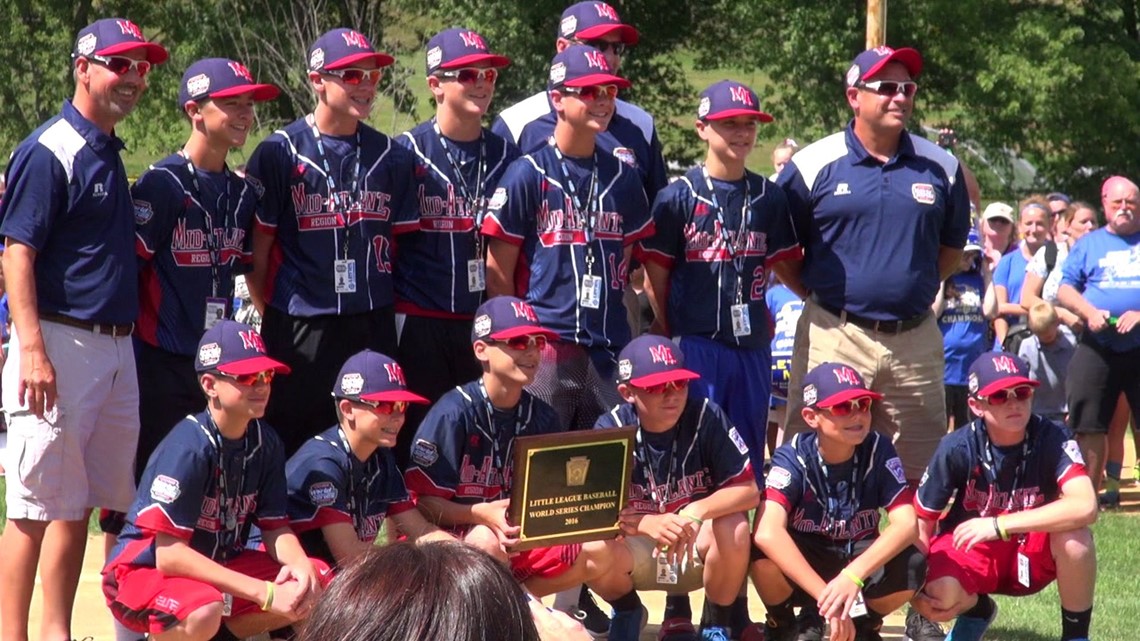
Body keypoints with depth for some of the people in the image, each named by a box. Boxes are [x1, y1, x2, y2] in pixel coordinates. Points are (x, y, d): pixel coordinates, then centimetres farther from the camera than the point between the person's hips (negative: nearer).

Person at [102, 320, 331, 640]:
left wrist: (300, 564, -22)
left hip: (217, 566, 8)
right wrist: (265, 593, -30)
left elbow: (275, 529, 3)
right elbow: (169, 555, -28)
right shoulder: (189, 445, -24)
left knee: (318, 583, -9)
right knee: (204, 610, -39)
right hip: (145, 570, -8)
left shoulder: (265, 443, -2)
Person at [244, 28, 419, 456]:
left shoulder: (391, 157, 11)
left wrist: (382, 306, 5)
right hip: (301, 332, -4)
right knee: (294, 451, -1)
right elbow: (256, 251, -1)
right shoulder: (280, 153, -2)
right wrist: (273, 318, -1)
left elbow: (398, 243, 12)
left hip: (373, 327, 4)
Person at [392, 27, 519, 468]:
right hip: (420, 320, -3)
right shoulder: (407, 151, -1)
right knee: (415, 438, -2)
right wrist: (382, 314, -2)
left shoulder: (504, 155, 10)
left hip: (486, 320, 4)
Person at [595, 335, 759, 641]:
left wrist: (697, 511, -36)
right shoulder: (611, 428, -14)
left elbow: (748, 490, -16)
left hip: (697, 548, 0)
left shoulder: (707, 418, -14)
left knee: (733, 527, -32)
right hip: (638, 552, 0)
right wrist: (648, 524, -42)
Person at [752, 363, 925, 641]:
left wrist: (853, 576, -43)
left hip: (859, 558, 1)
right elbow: (767, 532, -37)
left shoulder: (879, 451, -15)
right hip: (802, 560, -1)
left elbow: (907, 524, -26)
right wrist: (825, 595, -46)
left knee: (911, 566, -30)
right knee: (764, 554, -35)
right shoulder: (793, 457, -21)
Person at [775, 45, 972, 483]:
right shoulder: (814, 165, 0)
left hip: (916, 343, 3)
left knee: (923, 475, 5)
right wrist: (820, 295, 2)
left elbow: (952, 247, 21)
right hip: (834, 339, -3)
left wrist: (917, 287, 10)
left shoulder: (940, 167, 9)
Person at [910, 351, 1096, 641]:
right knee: (942, 594, -32)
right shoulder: (958, 449, -19)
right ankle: (977, 610, 8)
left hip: (1032, 553, 0)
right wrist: (918, 591, -25)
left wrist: (998, 525, -39)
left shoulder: (1053, 439, -22)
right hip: (968, 546, 1)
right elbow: (922, 523, -10)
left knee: (1074, 538, -33)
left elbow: (1085, 507, -38)